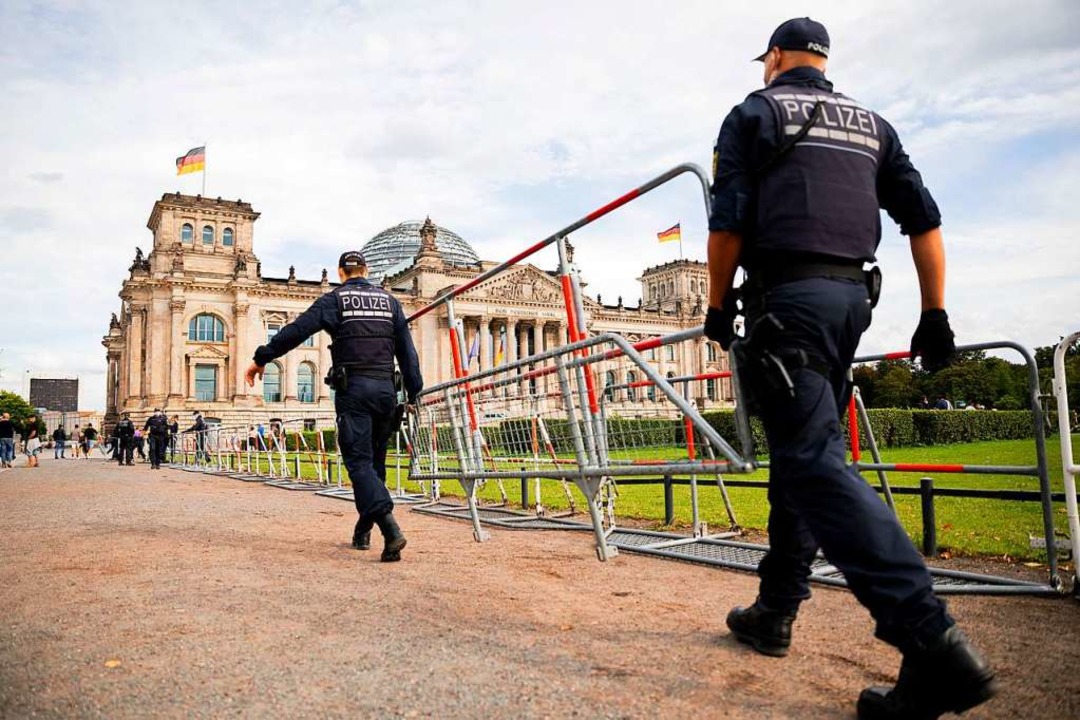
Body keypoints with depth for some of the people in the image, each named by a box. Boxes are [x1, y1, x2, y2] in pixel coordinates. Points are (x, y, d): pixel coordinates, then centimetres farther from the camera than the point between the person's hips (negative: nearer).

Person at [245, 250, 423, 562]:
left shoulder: (335, 299, 3)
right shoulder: (389, 300, 14)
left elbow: (296, 330, -6)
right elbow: (407, 351, 10)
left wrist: (261, 358, 3)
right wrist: (414, 393, 13)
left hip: (353, 388, -4)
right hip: (385, 389, 4)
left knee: (359, 462, -6)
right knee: (373, 459, 14)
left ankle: (390, 530, -24)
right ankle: (363, 531, 21)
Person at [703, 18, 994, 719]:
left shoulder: (754, 113, 7)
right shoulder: (870, 122, 22)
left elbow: (728, 221, -6)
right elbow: (924, 219, 13)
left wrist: (718, 305, 3)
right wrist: (936, 315, 12)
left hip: (785, 298, -7)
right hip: (852, 296, 7)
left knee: (814, 462, -14)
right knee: (800, 453, 13)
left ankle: (933, 641, -24)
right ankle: (774, 612, 22)